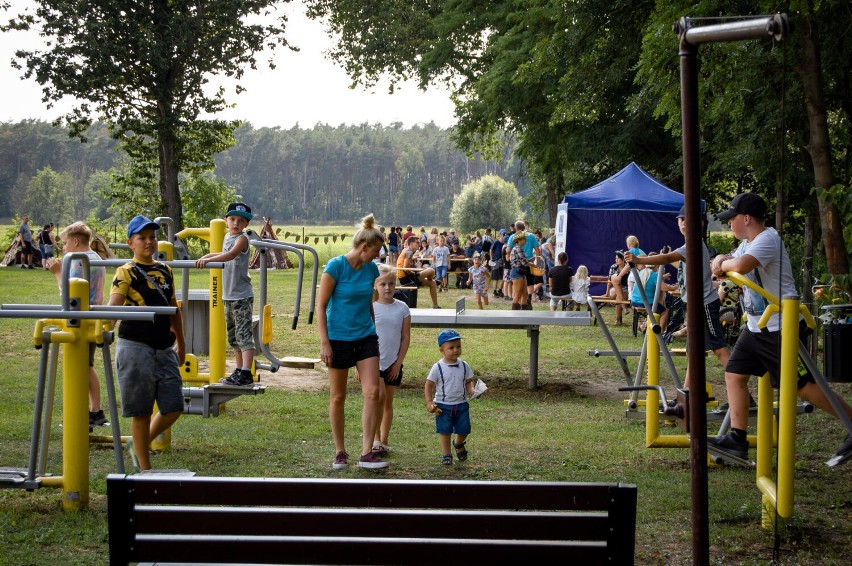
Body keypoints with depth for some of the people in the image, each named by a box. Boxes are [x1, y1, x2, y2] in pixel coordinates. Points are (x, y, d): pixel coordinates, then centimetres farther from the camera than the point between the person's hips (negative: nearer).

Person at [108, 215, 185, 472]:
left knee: (174, 408, 3)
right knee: (141, 411, 1)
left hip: (164, 349, 6)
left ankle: (138, 445, 27)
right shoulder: (126, 272, -5)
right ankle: (145, 468, 13)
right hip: (136, 347, -6)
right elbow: (113, 306, -17)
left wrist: (181, 344, 25)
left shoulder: (165, 271, 12)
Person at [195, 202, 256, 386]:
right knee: (233, 337, 15)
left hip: (242, 296, -9)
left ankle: (246, 374, -16)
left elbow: (231, 255, -29)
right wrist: (205, 257, 16)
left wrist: (209, 259, -40)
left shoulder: (242, 239, -11)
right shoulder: (227, 238, 14)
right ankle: (240, 371, 23)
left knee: (244, 335, -12)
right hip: (228, 295, 9)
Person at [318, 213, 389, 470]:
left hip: (366, 337, 5)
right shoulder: (336, 266, -12)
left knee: (373, 392, -8)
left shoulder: (371, 269, 5)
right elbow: (321, 305, -11)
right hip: (339, 339, -5)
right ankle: (340, 452, 19)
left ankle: (366, 453, -4)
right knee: (338, 397, 6)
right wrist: (324, 343, -15)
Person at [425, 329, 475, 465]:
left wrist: (471, 391, -12)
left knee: (464, 430, 8)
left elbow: (469, 382, 9)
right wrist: (429, 402, -12)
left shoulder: (464, 366, 1)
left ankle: (458, 444, 40)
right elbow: (429, 385, -4)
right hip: (443, 405, -3)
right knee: (445, 432, 2)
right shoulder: (438, 368, -9)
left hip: (461, 404, 3)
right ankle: (446, 454, 17)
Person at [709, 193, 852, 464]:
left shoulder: (768, 239, -19)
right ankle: (737, 439, 9)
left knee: (804, 386, -6)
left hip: (781, 327, -10)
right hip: (756, 327, 10)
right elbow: (730, 262, 22)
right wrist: (721, 260, -2)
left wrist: (725, 264, -14)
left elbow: (741, 265, -36)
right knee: (734, 374, 5)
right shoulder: (748, 243, 12)